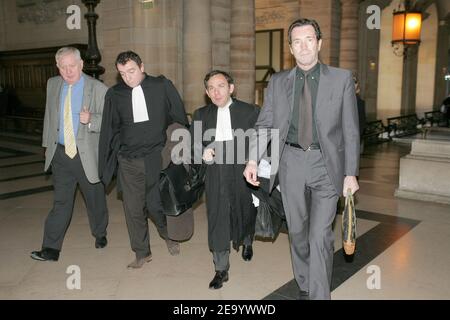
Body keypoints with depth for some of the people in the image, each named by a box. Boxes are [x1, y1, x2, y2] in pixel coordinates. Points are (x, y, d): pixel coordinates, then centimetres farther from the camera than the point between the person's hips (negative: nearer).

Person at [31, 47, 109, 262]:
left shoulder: (98, 89, -10)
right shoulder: (52, 84, 6)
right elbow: (49, 115, 16)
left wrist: (91, 120, -29)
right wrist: (48, 144, 17)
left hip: (87, 154, -3)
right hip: (60, 153, 3)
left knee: (95, 199, 13)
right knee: (61, 201, 6)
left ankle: (100, 234, 36)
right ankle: (51, 249, 12)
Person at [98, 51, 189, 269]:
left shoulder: (162, 87, -2)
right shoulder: (114, 94, 3)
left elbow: (180, 118, 2)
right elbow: (109, 131, 9)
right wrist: (107, 164, 10)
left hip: (157, 158, -2)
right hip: (128, 162, 2)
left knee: (156, 205, 1)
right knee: (133, 209, 7)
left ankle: (169, 235, 33)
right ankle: (142, 253, 25)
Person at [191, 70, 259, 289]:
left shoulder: (249, 112, -1)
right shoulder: (201, 115, 7)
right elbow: (192, 140, 7)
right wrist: (203, 150, -14)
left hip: (243, 173, 0)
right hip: (215, 176, 1)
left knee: (245, 213, 17)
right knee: (217, 220, -1)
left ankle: (247, 242, 50)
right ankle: (221, 269, 10)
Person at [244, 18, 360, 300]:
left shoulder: (342, 79, 0)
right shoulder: (278, 82, 5)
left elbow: (351, 130, -1)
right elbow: (264, 124, 6)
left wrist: (351, 173, -4)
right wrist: (253, 159, -8)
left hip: (326, 164, -2)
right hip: (291, 163, 3)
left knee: (320, 236, -10)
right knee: (298, 233, 13)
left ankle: (320, 294, 4)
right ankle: (304, 288, 32)